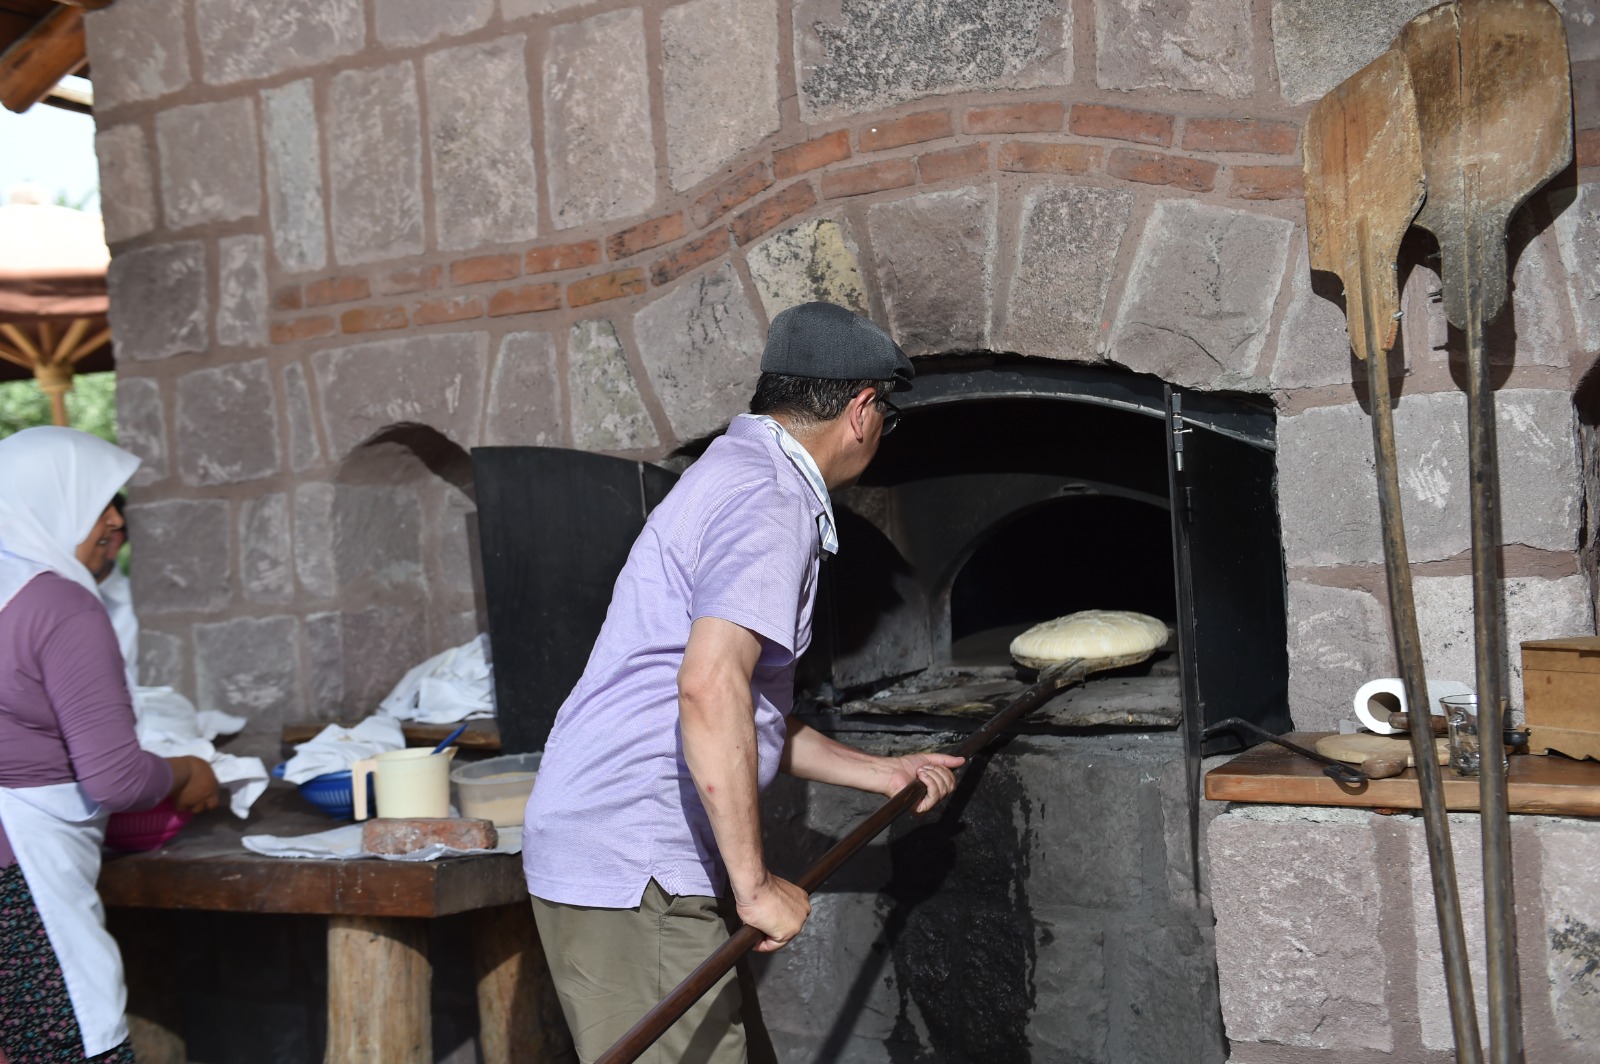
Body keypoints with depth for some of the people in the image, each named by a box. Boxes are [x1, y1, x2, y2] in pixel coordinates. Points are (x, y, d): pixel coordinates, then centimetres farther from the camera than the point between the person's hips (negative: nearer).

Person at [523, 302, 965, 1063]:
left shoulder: (739, 473, 20)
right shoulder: (769, 501, -14)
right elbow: (711, 688, -29)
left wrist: (883, 774, 31)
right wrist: (754, 883, -24)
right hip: (634, 871, -10)